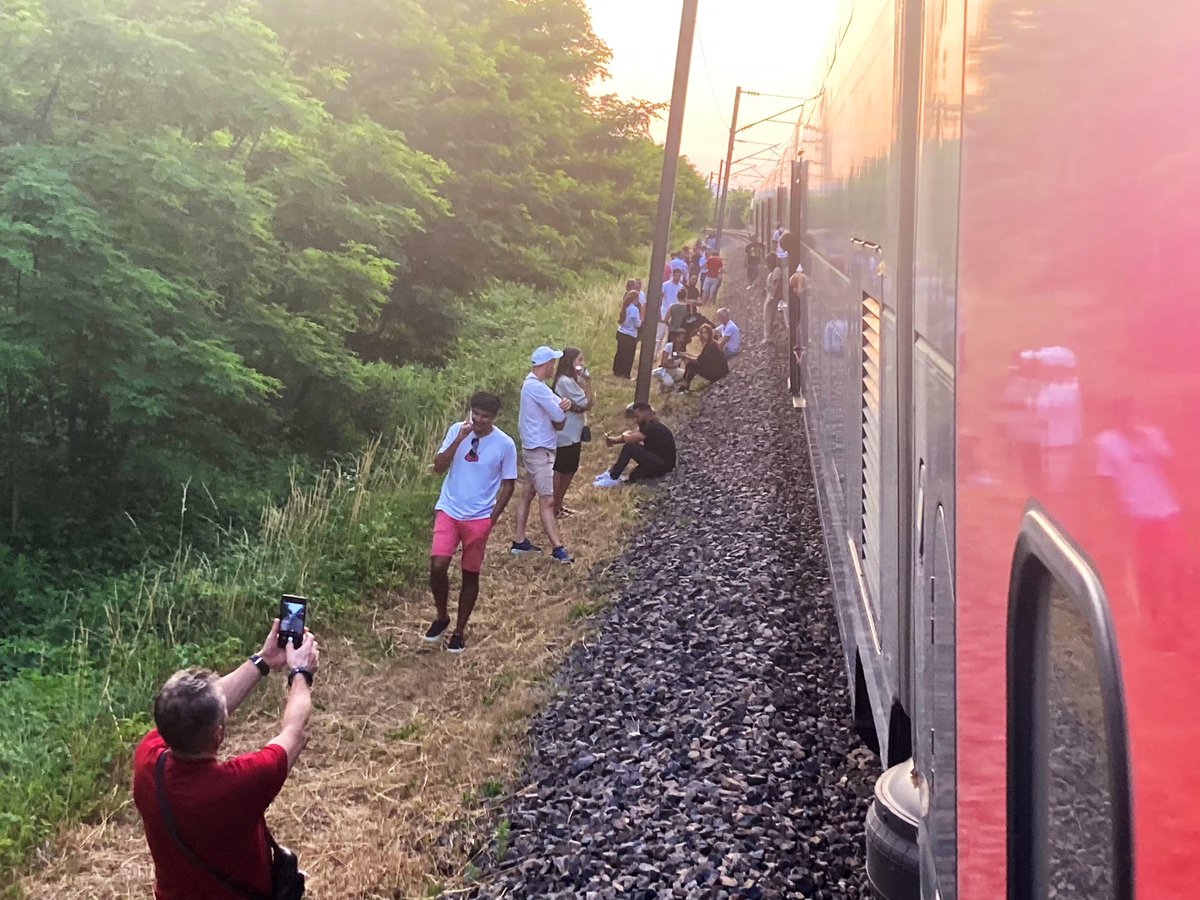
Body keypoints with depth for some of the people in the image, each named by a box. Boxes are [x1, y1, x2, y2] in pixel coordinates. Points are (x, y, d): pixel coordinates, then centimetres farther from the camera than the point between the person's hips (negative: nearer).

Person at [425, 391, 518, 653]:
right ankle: (442, 617, 14)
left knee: (470, 575, 9)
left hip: (479, 518, -1)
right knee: (437, 566, -12)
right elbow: (439, 467, -10)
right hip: (448, 512, 1)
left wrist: (493, 518, -5)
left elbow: (508, 484, 0)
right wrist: (459, 439, -21)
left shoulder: (505, 444, -8)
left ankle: (460, 630, 26)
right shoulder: (456, 430, -4)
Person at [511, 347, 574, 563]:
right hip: (539, 450, -10)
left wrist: (562, 406, -14)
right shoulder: (537, 387, -21)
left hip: (534, 448, 10)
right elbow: (559, 416, -20)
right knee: (547, 501, -9)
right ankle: (558, 548, -9)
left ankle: (520, 541, 21)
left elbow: (558, 413, 8)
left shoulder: (532, 384, 13)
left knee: (528, 494, 14)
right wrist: (561, 409, 3)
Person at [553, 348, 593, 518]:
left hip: (572, 434, 10)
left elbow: (577, 406, 11)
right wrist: (588, 381, -17)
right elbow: (587, 404, -19)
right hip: (566, 436, -10)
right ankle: (555, 509, 10)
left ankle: (559, 505, 27)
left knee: (569, 470, 17)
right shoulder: (566, 381, -22)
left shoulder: (571, 380, 11)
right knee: (560, 472, 0)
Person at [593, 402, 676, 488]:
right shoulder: (648, 425, 13)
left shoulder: (654, 427, -19)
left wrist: (624, 436, -2)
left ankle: (612, 479, -13)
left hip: (663, 465, -11)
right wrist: (614, 440, -6)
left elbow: (630, 439, -25)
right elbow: (632, 437, 9)